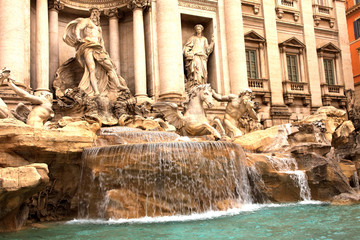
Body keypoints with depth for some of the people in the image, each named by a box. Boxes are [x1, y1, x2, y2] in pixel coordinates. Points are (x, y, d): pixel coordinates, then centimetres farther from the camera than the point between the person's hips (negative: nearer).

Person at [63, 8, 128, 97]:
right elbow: (78, 28, 0)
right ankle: (96, 91, -36)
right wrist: (78, 37, -21)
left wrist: (104, 51, 19)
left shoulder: (99, 28, 32)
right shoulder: (86, 21, 16)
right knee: (92, 70, -22)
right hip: (87, 46, -6)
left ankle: (118, 85, -14)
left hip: (98, 49, 6)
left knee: (110, 66, -9)